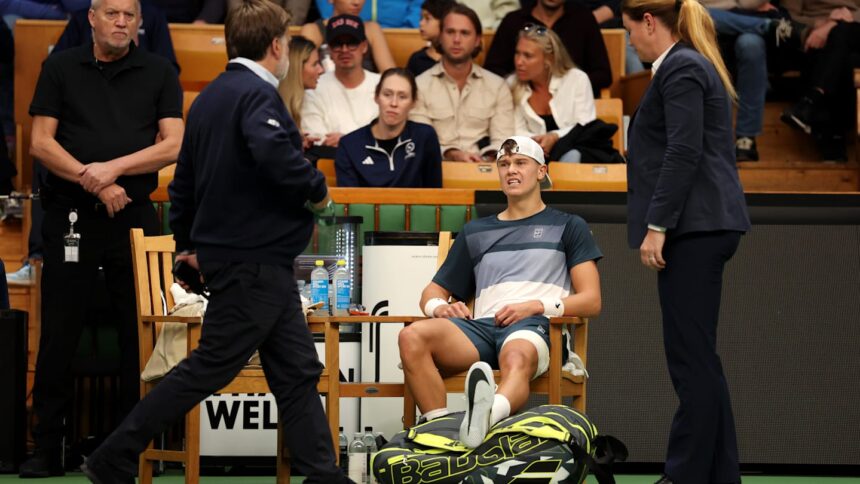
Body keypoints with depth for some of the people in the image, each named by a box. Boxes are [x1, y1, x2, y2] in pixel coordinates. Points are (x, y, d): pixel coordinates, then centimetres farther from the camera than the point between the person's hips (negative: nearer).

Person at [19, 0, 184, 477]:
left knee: (139, 332, 2)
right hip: (70, 216, 0)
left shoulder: (158, 74, 6)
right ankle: (46, 447, 6)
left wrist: (116, 167, -14)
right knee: (59, 334, 1)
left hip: (135, 215, 1)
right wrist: (93, 183, -11)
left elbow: (173, 145, -1)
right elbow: (41, 142, 0)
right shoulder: (61, 68, 6)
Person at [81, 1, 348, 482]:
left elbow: (185, 177, 22)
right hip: (254, 260, -10)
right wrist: (319, 191, -18)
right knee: (210, 367, -3)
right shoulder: (257, 94, -15)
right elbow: (274, 152, -35)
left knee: (297, 370, 10)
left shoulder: (210, 96, 15)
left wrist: (187, 242, 32)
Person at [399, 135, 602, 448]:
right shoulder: (475, 232, 33)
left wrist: (537, 306, -7)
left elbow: (591, 301, 12)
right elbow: (433, 292, 32)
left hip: (535, 327, -4)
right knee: (412, 337, -30)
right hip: (481, 326, 4)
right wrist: (439, 306, 5)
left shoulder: (568, 227, 23)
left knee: (517, 358, -43)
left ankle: (492, 413, -76)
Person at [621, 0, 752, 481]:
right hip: (704, 225, 10)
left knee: (691, 355, -8)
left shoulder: (681, 69, -10)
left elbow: (683, 153, -19)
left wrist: (657, 227, -20)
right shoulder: (695, 65, 21)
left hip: (694, 226, -10)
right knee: (698, 355, 10)